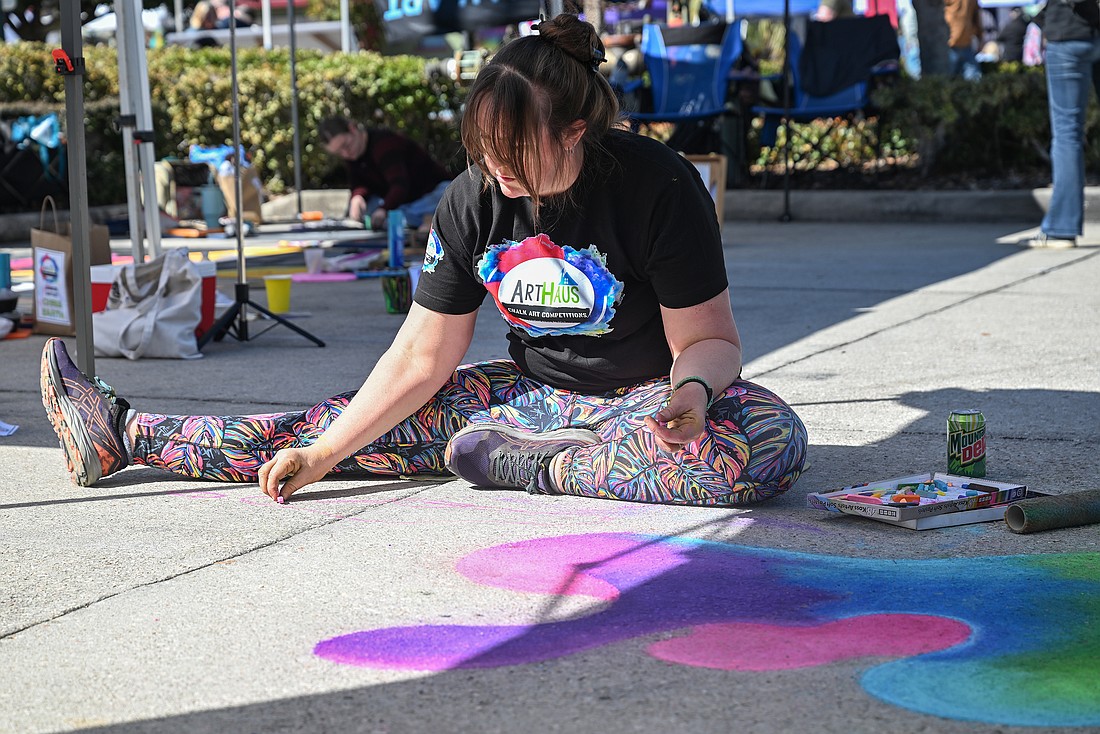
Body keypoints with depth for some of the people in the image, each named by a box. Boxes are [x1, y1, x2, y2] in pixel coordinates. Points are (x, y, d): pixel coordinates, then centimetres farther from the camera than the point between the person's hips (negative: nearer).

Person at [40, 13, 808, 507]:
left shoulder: (659, 186, -22)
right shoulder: (472, 201, -9)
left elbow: (709, 339, -16)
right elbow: (420, 361, -6)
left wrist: (691, 392, -40)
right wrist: (322, 455, -13)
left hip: (651, 398, -4)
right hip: (537, 392, 4)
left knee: (772, 438, -36)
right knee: (376, 421, -6)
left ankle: (524, 463, -28)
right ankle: (126, 435, 2)